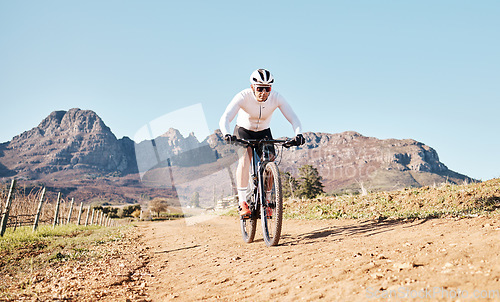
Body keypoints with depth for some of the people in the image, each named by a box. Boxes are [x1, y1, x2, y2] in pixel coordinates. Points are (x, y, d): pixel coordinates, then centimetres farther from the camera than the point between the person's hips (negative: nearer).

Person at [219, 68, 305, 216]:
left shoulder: (276, 98, -24)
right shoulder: (243, 96, -30)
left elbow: (293, 118, -30)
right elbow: (224, 119, -39)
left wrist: (298, 134, -50)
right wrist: (227, 134, -60)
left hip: (264, 132, 2)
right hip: (243, 131, -2)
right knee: (245, 158, -30)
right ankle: (242, 202, -23)